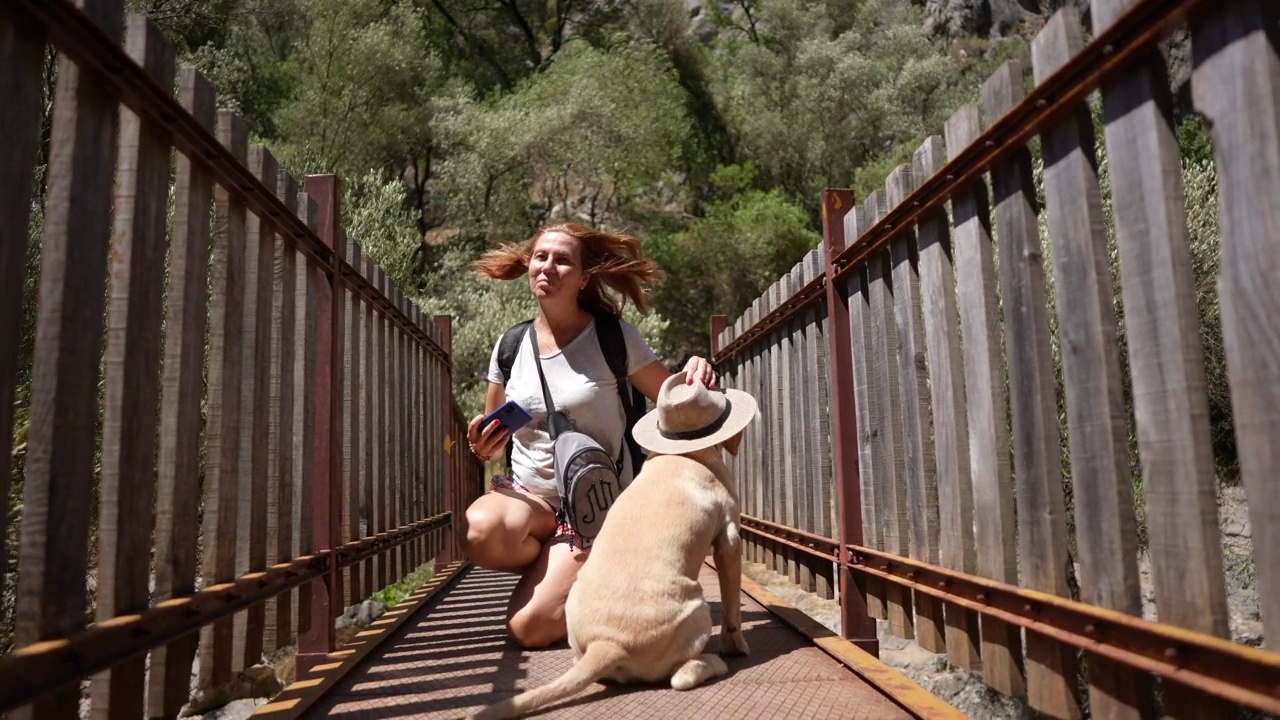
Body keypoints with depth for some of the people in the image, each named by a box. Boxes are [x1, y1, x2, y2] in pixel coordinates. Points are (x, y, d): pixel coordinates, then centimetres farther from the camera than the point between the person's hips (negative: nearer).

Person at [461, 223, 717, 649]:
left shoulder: (615, 339, -7)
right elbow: (491, 437, 14)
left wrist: (694, 376, -25)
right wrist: (483, 448, -11)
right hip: (527, 493, 3)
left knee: (529, 628, -19)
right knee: (481, 531, -33)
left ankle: (577, 583, 16)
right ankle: (556, 571, 1)